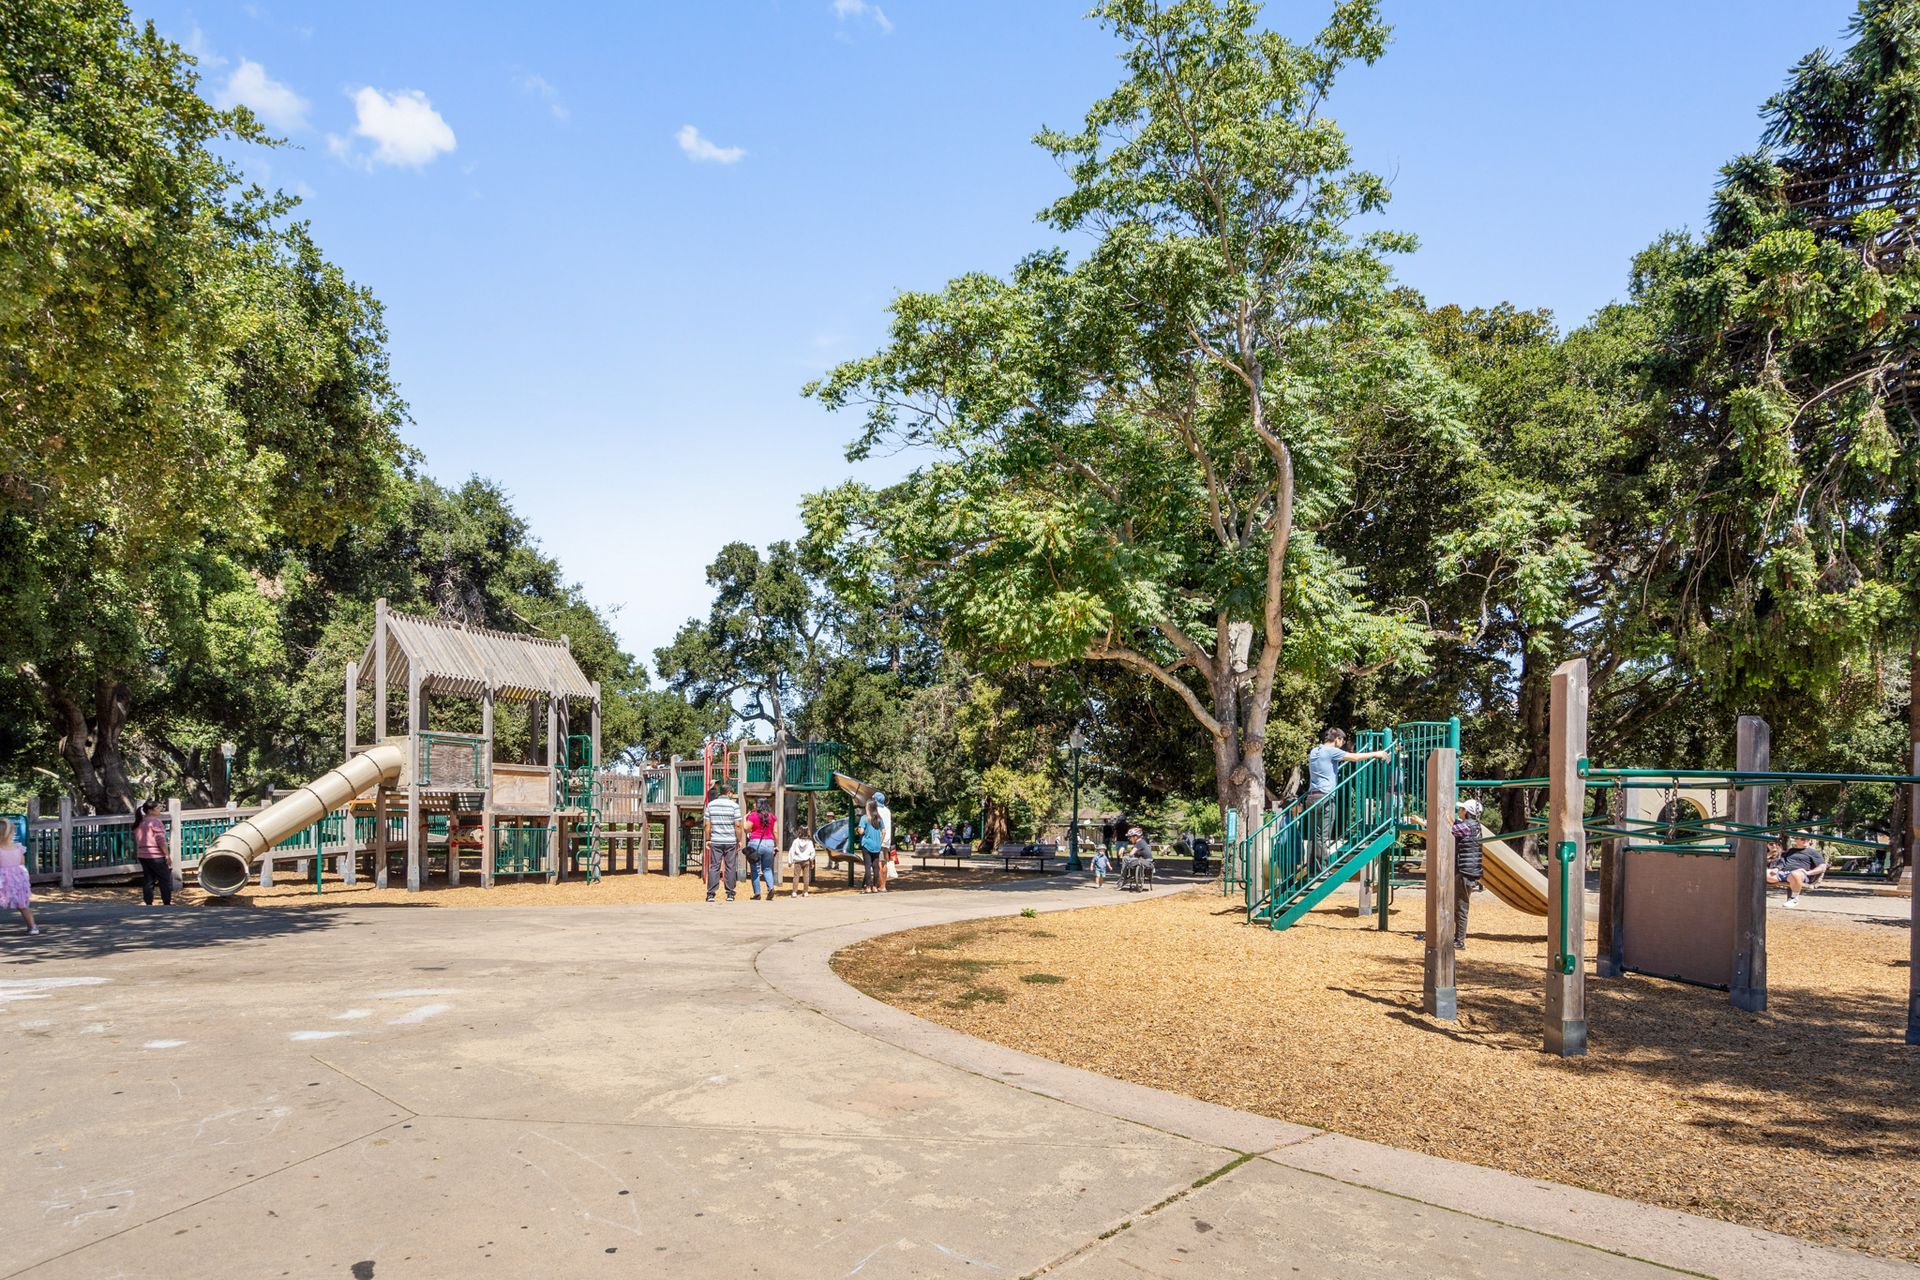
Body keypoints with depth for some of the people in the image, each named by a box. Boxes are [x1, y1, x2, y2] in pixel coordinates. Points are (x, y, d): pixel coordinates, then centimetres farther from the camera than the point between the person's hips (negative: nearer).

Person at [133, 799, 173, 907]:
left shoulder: (139, 823, 12)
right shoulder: (155, 821, -14)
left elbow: (137, 840, 18)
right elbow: (160, 840, -18)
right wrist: (167, 855, -15)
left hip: (142, 855, 8)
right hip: (156, 855, -8)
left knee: (148, 880, 10)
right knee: (165, 880, 1)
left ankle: (148, 903, 10)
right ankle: (167, 904, 1)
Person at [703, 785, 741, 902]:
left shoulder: (711, 804, 4)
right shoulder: (734, 805, -4)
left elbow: (707, 824, 3)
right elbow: (737, 825, -7)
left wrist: (708, 840, 9)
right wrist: (739, 840, 0)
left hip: (716, 841, 2)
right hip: (731, 841, -2)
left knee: (714, 867, 4)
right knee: (730, 867, 5)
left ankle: (710, 894, -1)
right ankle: (730, 894, 6)